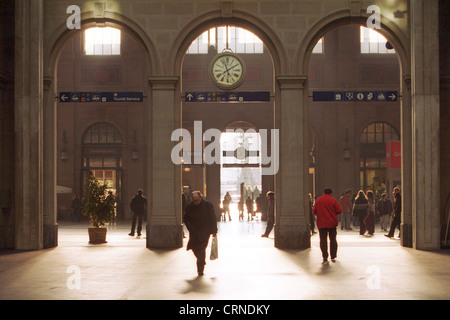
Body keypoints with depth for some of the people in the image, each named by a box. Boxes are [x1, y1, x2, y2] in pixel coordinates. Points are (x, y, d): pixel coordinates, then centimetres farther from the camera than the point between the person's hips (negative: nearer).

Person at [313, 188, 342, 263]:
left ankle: (325, 257, -6)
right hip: (332, 223, 0)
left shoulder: (318, 200, 0)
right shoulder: (333, 200, -5)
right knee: (333, 239, 10)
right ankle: (333, 257, 12)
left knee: (323, 240, 2)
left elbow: (314, 211, 3)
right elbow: (339, 211, -5)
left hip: (321, 223, 0)